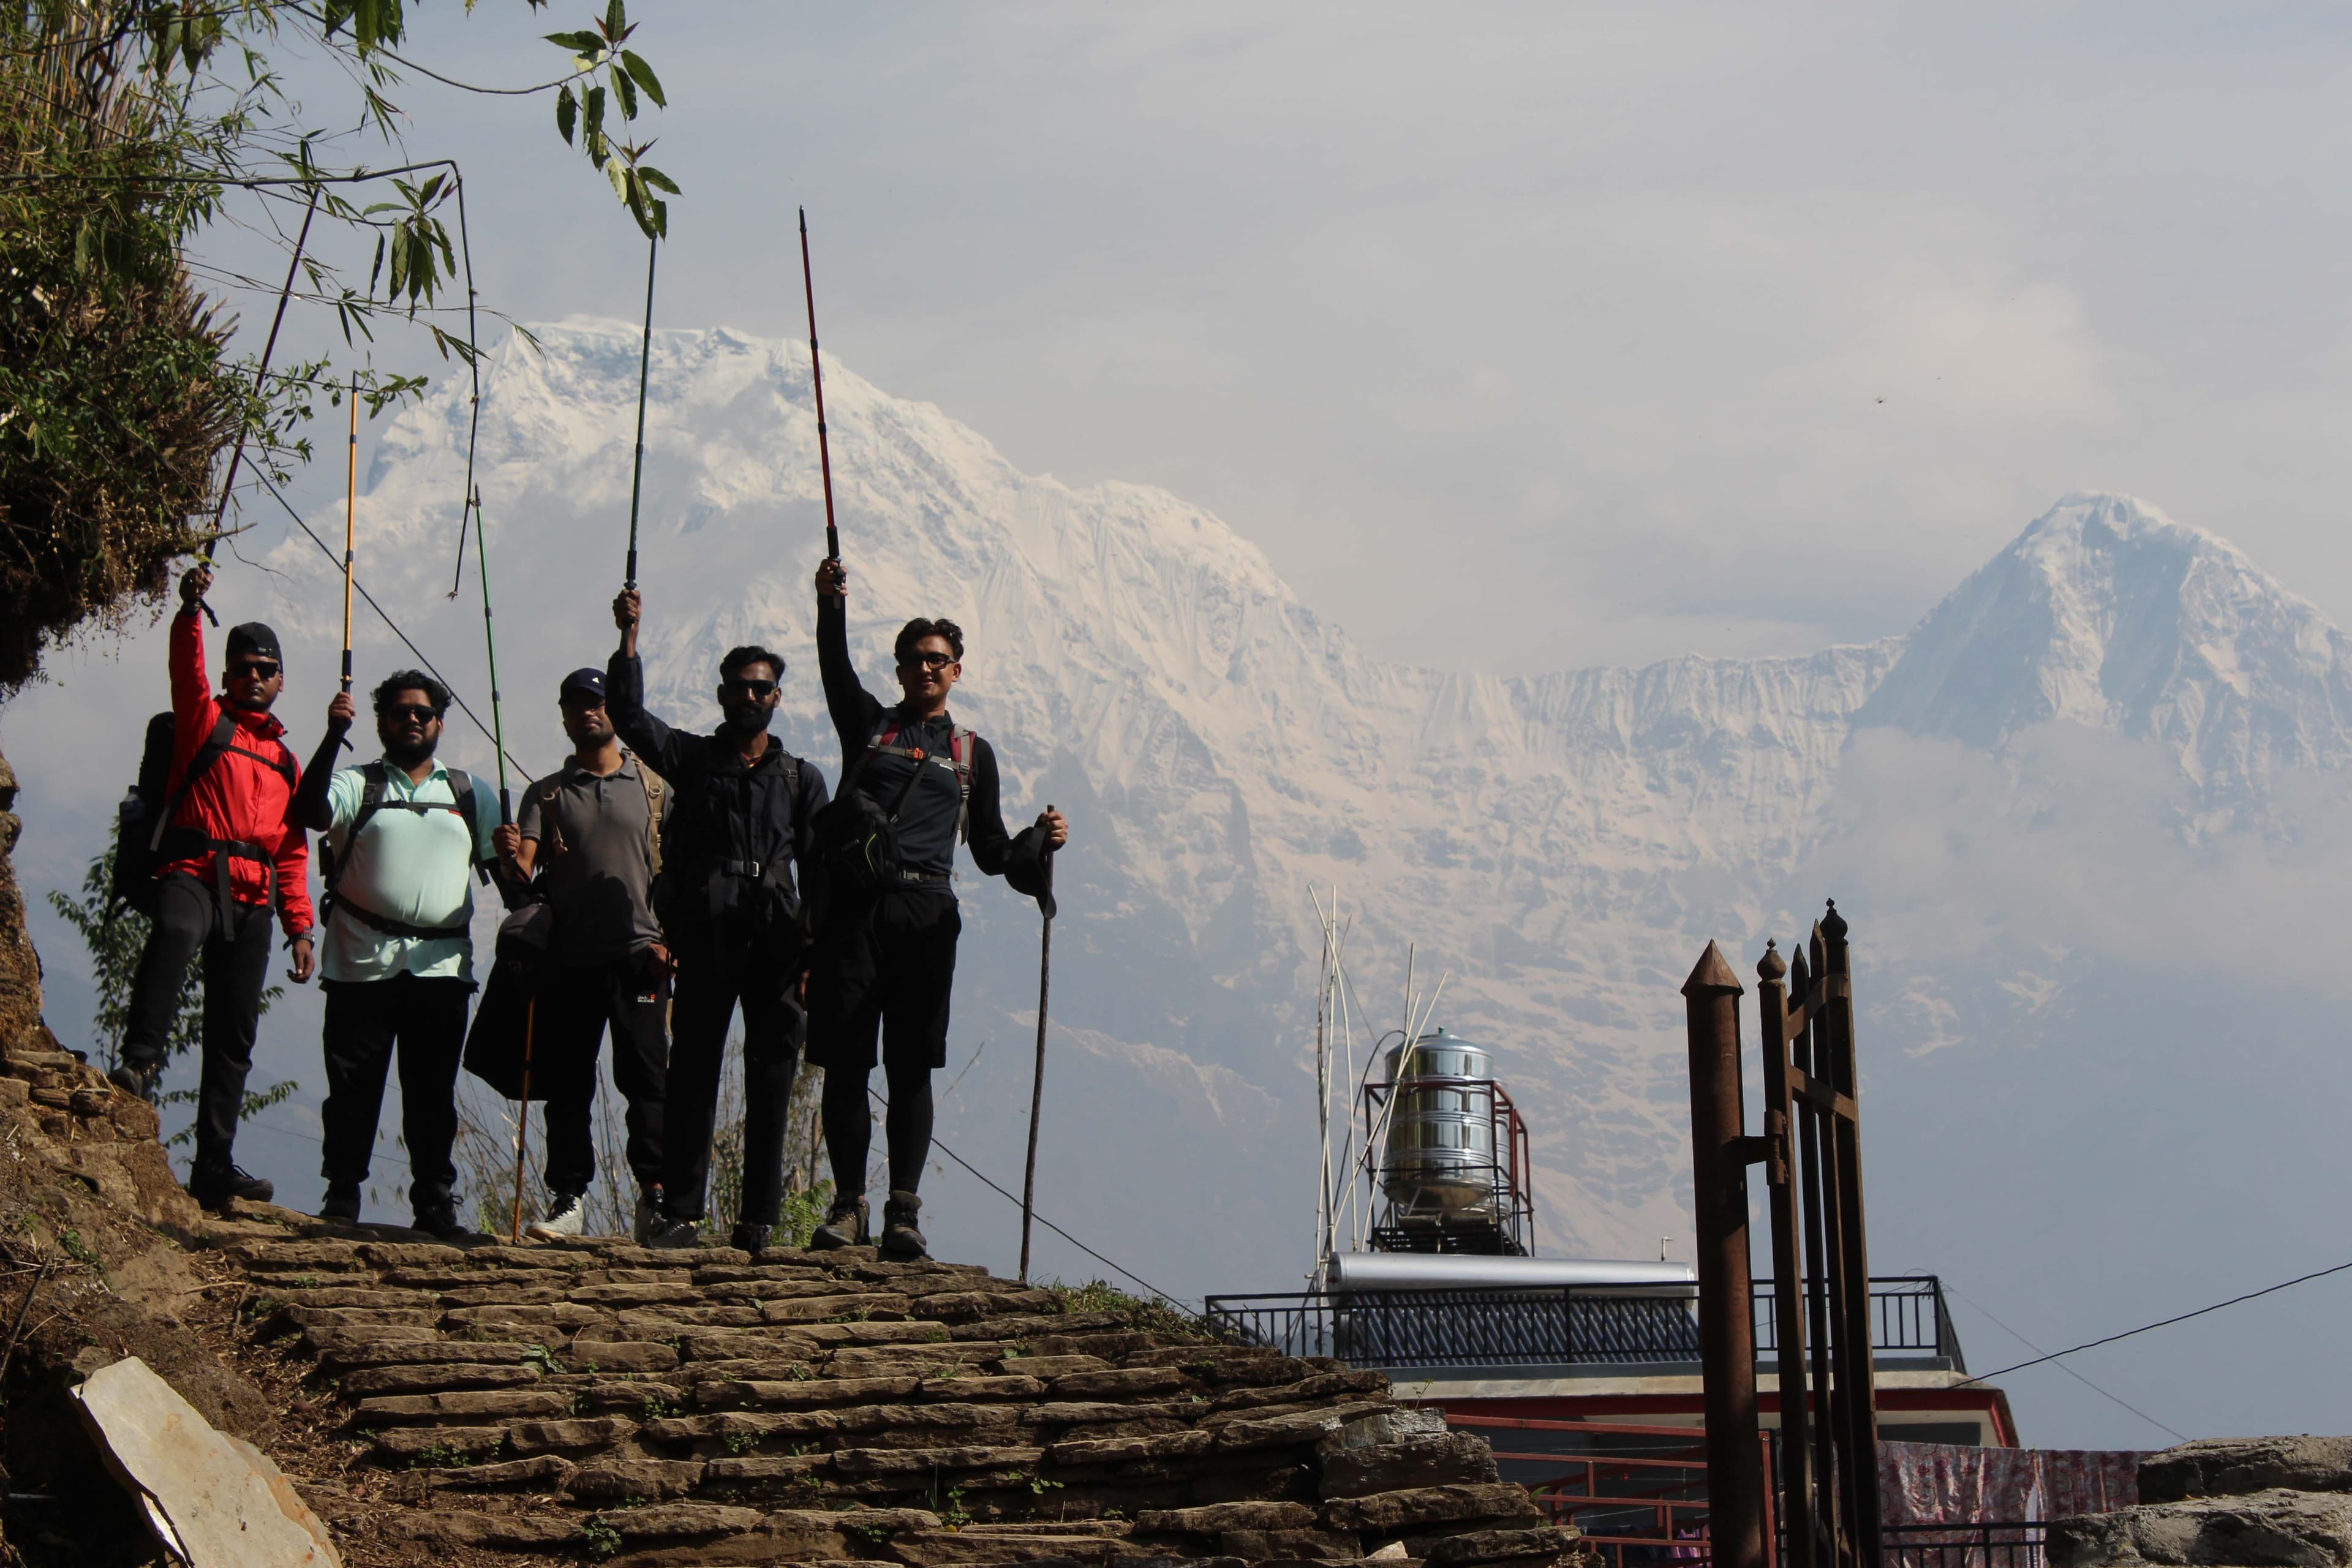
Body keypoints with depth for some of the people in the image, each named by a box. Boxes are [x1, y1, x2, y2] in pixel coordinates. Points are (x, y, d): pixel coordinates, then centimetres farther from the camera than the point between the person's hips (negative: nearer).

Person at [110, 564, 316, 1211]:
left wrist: (300, 927, 15)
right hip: (194, 872, -5)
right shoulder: (206, 722, 12)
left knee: (234, 1035, 2)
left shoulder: (287, 762, 25)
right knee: (173, 935, -40)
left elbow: (293, 853, 23)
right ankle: (140, 1060, -47)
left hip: (253, 898, 5)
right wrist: (190, 612, -26)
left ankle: (214, 1168, 4)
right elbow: (187, 670, -8)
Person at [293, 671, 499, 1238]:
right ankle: (341, 1199, 7)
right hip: (363, 966, -1)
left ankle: (435, 1200, 5)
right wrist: (333, 736, -19)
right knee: (353, 1086, 0)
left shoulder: (470, 794, 18)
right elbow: (310, 813, -11)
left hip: (441, 966, 2)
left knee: (433, 1092, 1)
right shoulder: (358, 785, 9)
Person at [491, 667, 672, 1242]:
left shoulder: (654, 788, 11)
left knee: (645, 1076, -7)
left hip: (639, 954, -2)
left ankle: (656, 1194, -6)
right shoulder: (546, 794, 13)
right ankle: (568, 1197, 6)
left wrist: (671, 938, -5)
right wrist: (511, 856, -22)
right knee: (567, 1082, 2)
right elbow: (525, 870, 1)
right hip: (569, 956, 2)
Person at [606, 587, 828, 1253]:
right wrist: (629, 636, -8)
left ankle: (759, 1216, 1)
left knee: (771, 1075, -1)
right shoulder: (692, 758, 14)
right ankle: (681, 1208, -1)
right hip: (706, 929, -1)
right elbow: (627, 713, 1)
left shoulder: (801, 778, 16)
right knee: (693, 1066, -3)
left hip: (776, 934, 1)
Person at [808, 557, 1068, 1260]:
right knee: (844, 1063, -3)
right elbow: (836, 671, 0)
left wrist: (1039, 841, -1)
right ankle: (847, 1204, 4)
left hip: (926, 914, 0)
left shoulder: (972, 753, 18)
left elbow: (991, 852, 19)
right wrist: (832, 604, -15)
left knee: (911, 1068, -4)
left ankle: (903, 1210, -4)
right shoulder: (869, 725, 17)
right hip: (855, 908, 0)